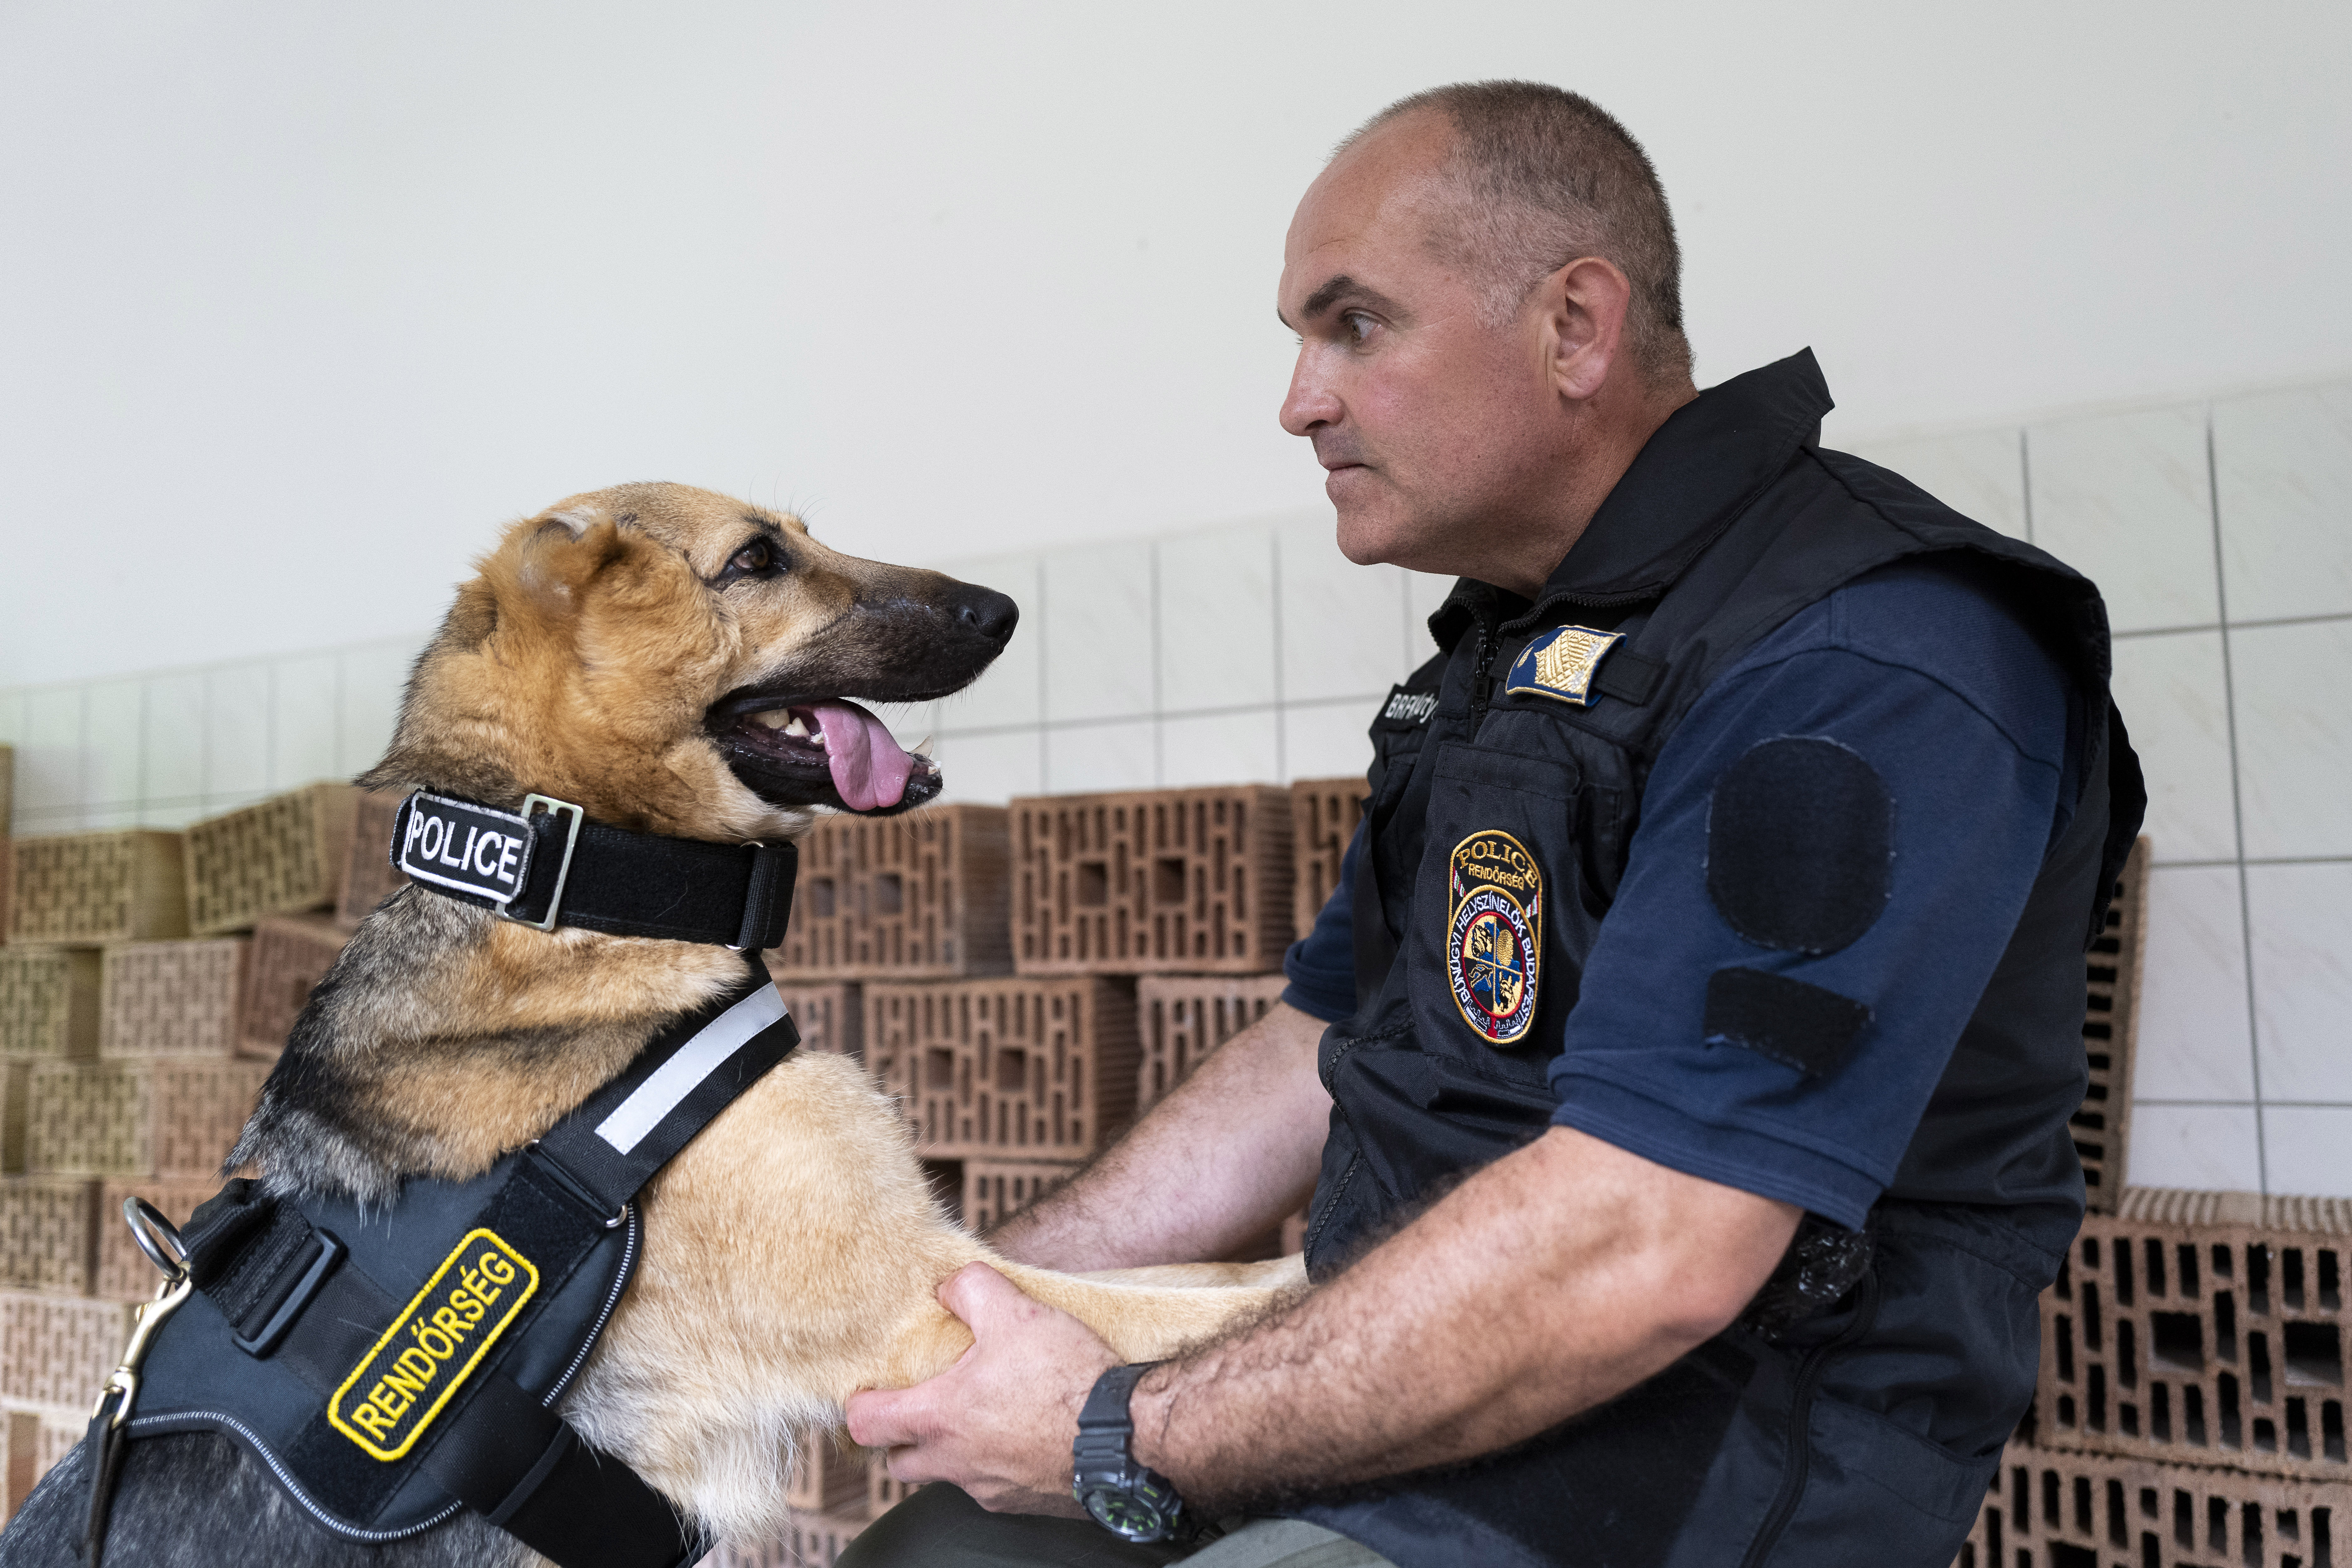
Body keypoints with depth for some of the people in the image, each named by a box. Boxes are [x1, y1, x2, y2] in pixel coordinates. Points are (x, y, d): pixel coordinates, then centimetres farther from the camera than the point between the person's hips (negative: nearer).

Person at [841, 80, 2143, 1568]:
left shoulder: (1863, 664, -20)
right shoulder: (1522, 647, 12)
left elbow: (1637, 1254, -29)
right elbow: (1320, 1052, 13)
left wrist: (1126, 1433, -20)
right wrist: (970, 1289, 6)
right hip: (1406, 1411, 9)